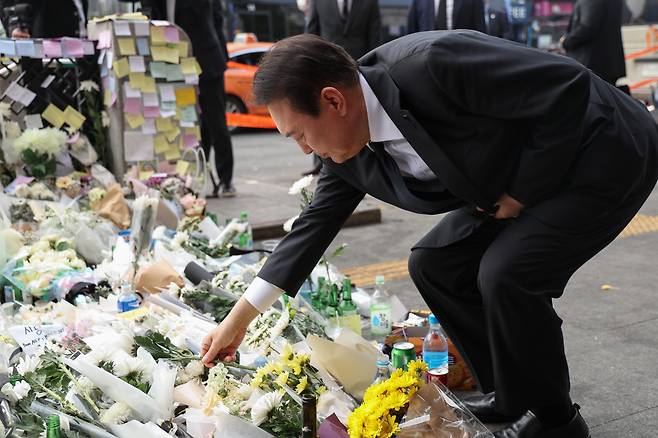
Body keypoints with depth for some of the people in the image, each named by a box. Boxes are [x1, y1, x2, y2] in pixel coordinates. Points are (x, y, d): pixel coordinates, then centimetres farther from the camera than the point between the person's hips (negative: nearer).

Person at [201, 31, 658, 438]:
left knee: (506, 271, -23)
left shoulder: (433, 64, -33)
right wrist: (239, 319, 4)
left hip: (609, 156, -8)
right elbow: (316, 223, 3)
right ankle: (508, 393, 20)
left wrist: (522, 192, -19)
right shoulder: (348, 141, -7)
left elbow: (568, 86, -29)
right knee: (433, 265, 4)